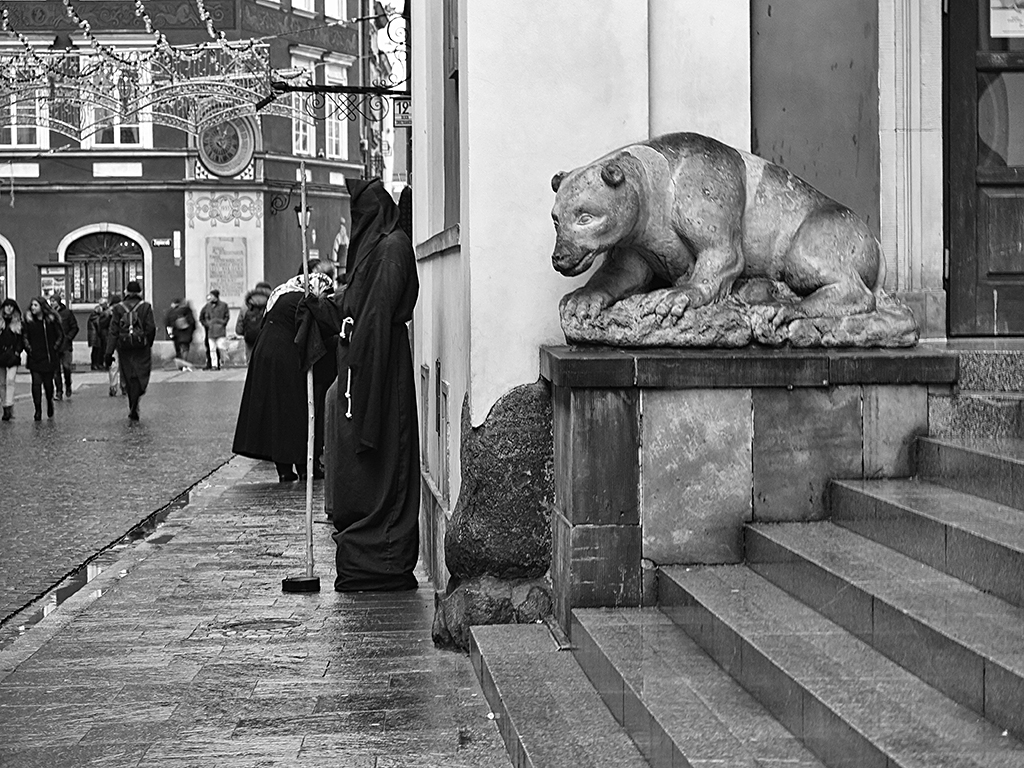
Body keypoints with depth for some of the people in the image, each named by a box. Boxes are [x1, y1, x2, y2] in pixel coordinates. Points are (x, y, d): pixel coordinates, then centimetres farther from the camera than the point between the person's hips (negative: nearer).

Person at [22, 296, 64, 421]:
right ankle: (38, 410, -2)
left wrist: (56, 348, -2)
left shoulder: (52, 320, -2)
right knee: (36, 383, -6)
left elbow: (60, 335, 4)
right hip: (34, 358, 1)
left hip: (49, 358, -1)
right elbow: (24, 336, 9)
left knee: (48, 383, 7)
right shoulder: (28, 321, 2)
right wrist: (28, 348, -2)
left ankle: (50, 404, 33)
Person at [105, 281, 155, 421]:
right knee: (141, 377, 1)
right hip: (141, 347, -2)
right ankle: (133, 408, -16)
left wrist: (109, 352, -2)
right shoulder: (146, 307, -2)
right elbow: (151, 328, -6)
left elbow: (113, 331, -1)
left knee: (129, 379, 12)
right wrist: (149, 343, 12)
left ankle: (133, 408, 18)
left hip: (124, 348, 2)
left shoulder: (118, 308, 2)